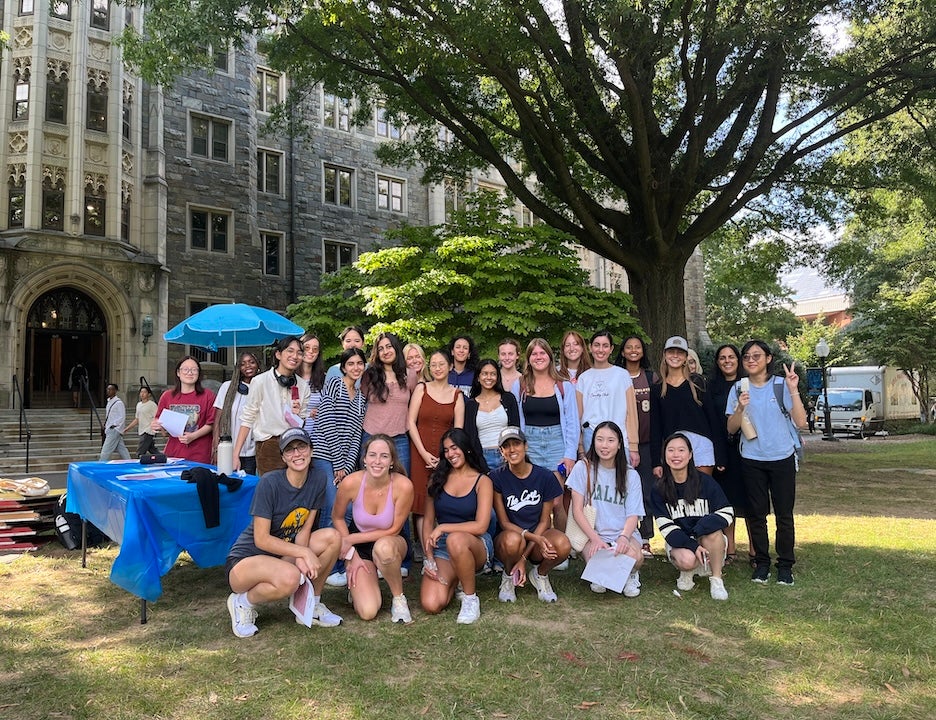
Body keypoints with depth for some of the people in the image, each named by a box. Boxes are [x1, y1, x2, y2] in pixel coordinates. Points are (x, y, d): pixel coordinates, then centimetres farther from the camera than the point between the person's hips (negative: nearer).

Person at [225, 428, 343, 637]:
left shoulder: (318, 481, -6)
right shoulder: (269, 482, -22)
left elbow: (305, 529, -2)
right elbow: (261, 539, -21)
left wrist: (301, 559, -20)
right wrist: (304, 552, -24)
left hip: (284, 553, 6)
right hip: (245, 560, -6)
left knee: (332, 537, -15)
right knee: (289, 577, -36)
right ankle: (243, 602, -4)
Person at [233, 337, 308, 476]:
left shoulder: (303, 387, 8)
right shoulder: (260, 381, -3)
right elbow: (247, 419, -3)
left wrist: (298, 415, -7)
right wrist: (236, 455, -8)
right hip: (268, 448, -3)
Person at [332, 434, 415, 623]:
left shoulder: (403, 486, -25)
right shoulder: (351, 483, -22)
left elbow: (393, 530, -14)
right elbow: (337, 518, -2)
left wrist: (350, 540, -15)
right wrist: (351, 555, -7)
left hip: (391, 543, -1)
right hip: (359, 547, 1)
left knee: (383, 547, -40)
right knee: (367, 612, -17)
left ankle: (399, 598, -11)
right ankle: (356, 582, 19)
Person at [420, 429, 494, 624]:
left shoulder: (482, 481, -2)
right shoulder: (437, 479, 7)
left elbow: (480, 526, -12)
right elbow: (428, 522, 7)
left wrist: (443, 528, -16)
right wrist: (429, 557, -4)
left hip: (475, 544, -3)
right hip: (442, 548, 3)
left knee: (455, 539, -40)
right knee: (431, 605, -20)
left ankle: (471, 598, -17)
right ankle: (455, 580, 15)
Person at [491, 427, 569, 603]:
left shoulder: (545, 477, -6)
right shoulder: (497, 478, -9)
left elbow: (544, 521, -2)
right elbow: (504, 523, -8)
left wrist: (524, 557, -13)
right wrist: (534, 537, -25)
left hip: (538, 535, 2)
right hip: (507, 536, -1)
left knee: (562, 544, -32)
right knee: (513, 540, -39)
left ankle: (539, 575, 3)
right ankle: (508, 577, -3)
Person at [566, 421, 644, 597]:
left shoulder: (631, 475, 7)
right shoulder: (583, 468, 1)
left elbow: (633, 515, 0)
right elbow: (577, 510, -3)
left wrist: (624, 537, -22)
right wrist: (595, 538, -17)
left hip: (623, 532, 1)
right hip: (593, 533, -1)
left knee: (635, 557, -32)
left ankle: (631, 575, 7)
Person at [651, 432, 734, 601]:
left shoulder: (706, 482, -7)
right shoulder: (659, 488, -4)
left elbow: (727, 513, -10)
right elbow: (666, 527, -8)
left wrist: (698, 529, -26)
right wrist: (692, 546, -23)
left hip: (709, 542, 1)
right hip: (678, 543, 0)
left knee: (713, 529, -33)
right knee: (687, 559, -34)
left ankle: (716, 579, -14)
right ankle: (686, 572, 4)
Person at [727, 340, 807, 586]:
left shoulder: (782, 385, -2)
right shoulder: (739, 389, 4)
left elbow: (800, 422, -8)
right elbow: (731, 428, 0)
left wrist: (793, 391, -17)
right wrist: (740, 408, -18)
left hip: (782, 458, -1)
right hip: (752, 460, 2)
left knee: (784, 514, 3)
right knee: (757, 514, 6)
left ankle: (785, 565, 14)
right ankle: (761, 563, 17)